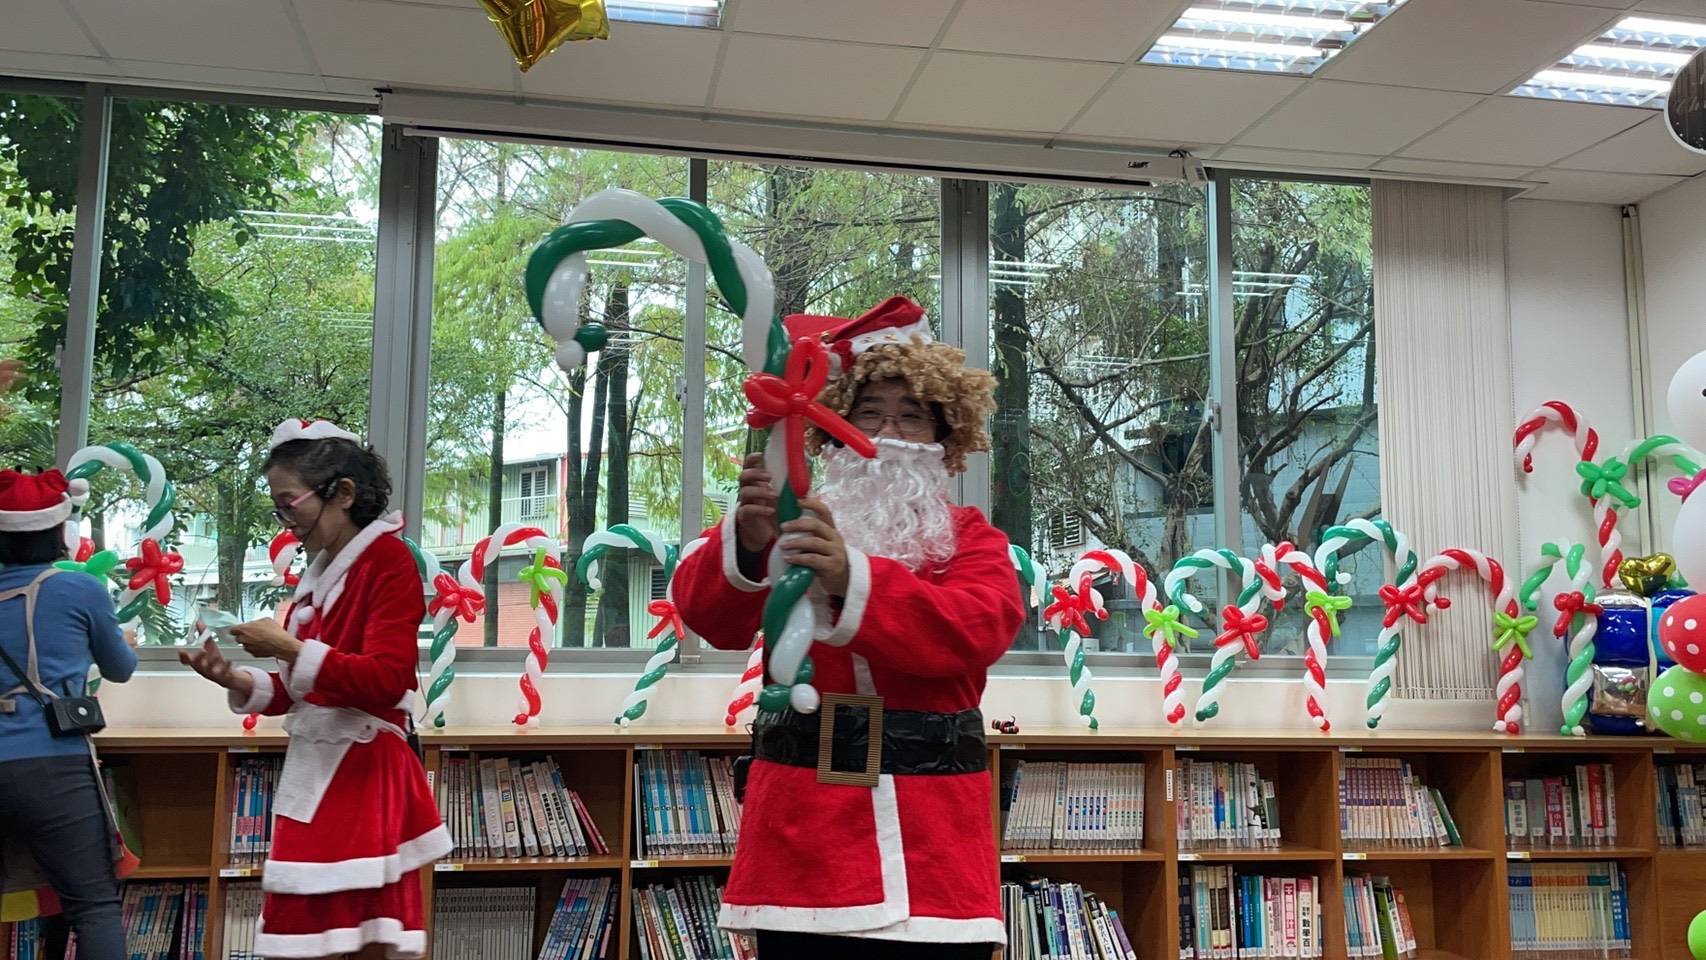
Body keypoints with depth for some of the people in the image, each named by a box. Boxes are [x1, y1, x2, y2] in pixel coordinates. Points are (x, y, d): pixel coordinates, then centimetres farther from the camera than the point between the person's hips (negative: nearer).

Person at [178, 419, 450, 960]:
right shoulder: (321, 573, 14)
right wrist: (236, 681, 2)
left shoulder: (387, 559, -9)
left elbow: (384, 681, -18)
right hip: (317, 773, 8)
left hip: (360, 775, -8)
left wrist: (290, 649, -18)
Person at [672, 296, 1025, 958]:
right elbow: (708, 612, -6)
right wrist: (748, 543, -28)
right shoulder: (802, 520, 10)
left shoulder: (969, 537, 10)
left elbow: (978, 629, -12)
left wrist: (852, 578, -27)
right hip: (804, 823, 0)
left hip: (931, 833, 0)